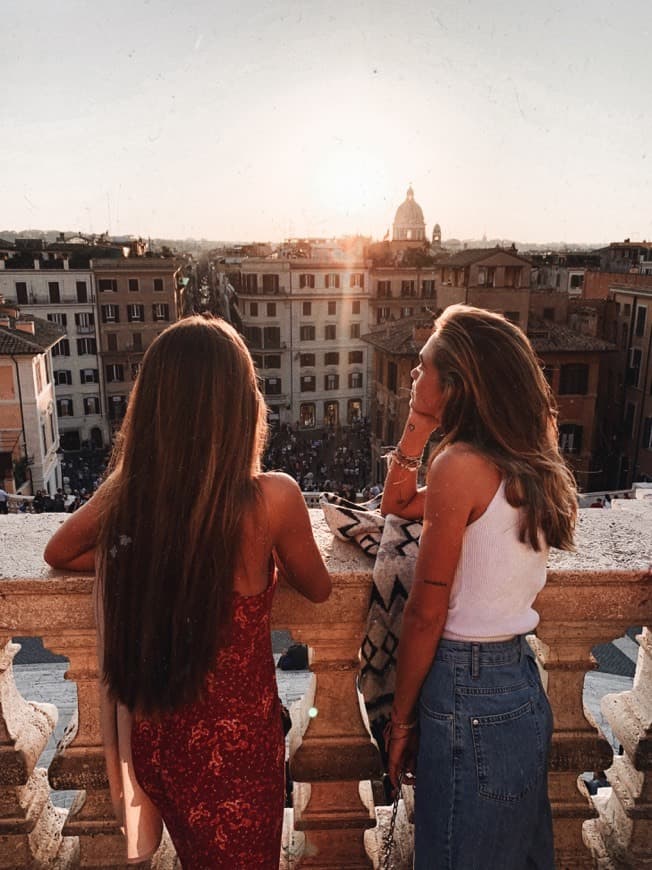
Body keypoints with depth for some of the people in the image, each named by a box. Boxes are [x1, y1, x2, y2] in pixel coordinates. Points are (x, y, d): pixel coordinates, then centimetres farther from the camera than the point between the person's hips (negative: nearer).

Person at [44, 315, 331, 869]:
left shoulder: (125, 490, -13)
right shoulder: (271, 497, -25)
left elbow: (60, 553, 8)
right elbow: (318, 589, -5)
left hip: (151, 734, 4)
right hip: (232, 739, -4)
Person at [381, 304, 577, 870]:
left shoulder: (461, 465, -20)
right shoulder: (524, 464, 4)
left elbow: (426, 614, -16)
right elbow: (398, 503, 15)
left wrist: (401, 719, -6)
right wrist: (419, 424, 5)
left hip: (470, 695, -8)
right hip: (524, 683, 8)